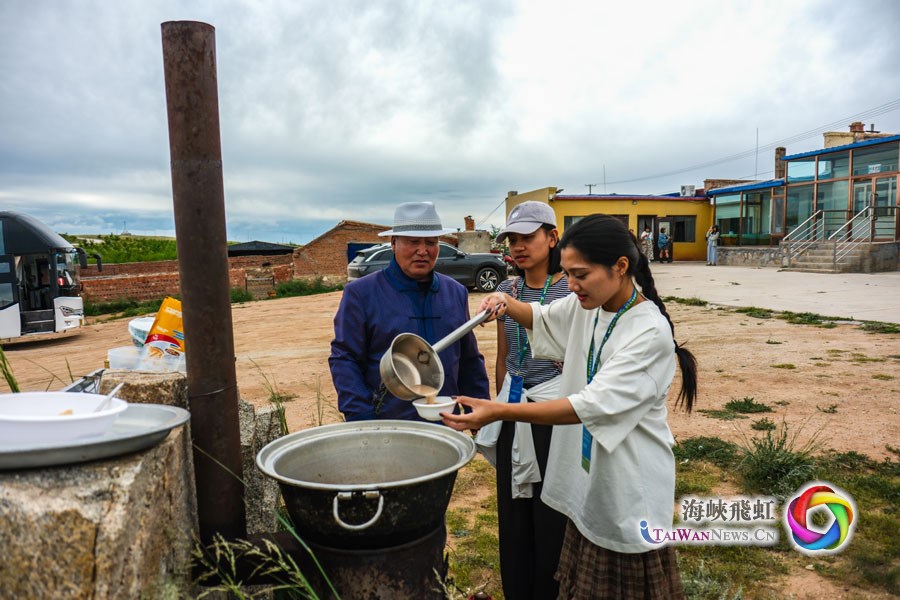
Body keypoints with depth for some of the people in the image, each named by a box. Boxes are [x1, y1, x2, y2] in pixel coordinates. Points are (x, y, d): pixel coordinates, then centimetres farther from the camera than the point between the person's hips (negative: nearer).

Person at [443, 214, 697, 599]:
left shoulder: (651, 332, -24)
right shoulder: (587, 305, -2)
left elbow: (592, 405, -31)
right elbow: (543, 320, 18)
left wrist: (499, 412, -35)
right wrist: (508, 304, -5)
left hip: (627, 484, -7)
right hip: (587, 474, 7)